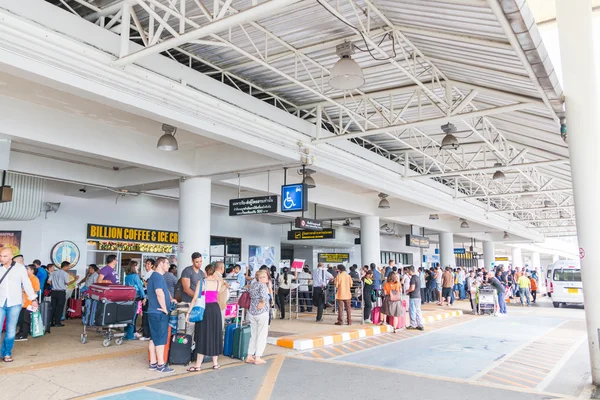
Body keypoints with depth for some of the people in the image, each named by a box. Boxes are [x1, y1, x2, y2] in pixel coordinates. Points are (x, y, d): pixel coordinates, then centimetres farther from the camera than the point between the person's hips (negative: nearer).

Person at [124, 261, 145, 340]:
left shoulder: (127, 276, 8)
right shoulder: (136, 276, -11)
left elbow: (126, 286, 14)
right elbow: (140, 287, -9)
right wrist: (144, 297, -4)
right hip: (136, 297, -7)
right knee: (133, 315, -1)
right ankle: (130, 335, 2)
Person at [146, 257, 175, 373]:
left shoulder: (154, 276, 18)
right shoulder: (158, 277, -16)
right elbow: (160, 293, -28)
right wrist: (164, 308, -20)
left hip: (154, 312, 10)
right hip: (159, 313, -10)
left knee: (153, 338, 13)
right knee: (160, 339, -4)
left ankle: (153, 363, 20)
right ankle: (161, 365, 1)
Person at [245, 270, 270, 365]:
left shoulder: (253, 284, 9)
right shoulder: (263, 285, -13)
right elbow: (263, 294, -32)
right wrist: (263, 302, -19)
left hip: (251, 312, 8)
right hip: (262, 313, -7)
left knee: (253, 335, 17)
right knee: (261, 336, 3)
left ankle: (249, 356, 20)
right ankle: (257, 358, 4)